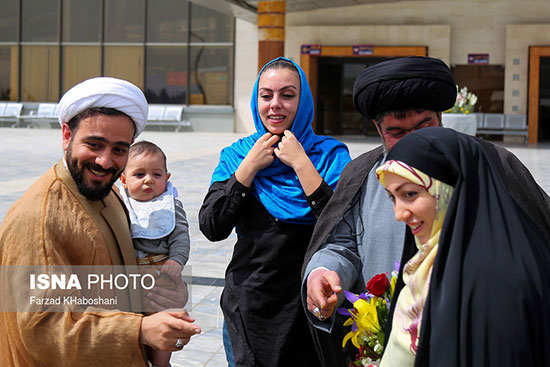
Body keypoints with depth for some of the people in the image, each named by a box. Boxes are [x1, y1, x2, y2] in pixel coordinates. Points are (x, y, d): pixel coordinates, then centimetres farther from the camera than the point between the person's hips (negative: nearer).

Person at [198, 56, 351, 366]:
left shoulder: (331, 154, -5)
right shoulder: (237, 154, 4)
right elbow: (211, 228, -8)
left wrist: (300, 163, -18)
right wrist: (251, 165, -11)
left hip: (309, 305, -2)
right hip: (250, 303, 2)